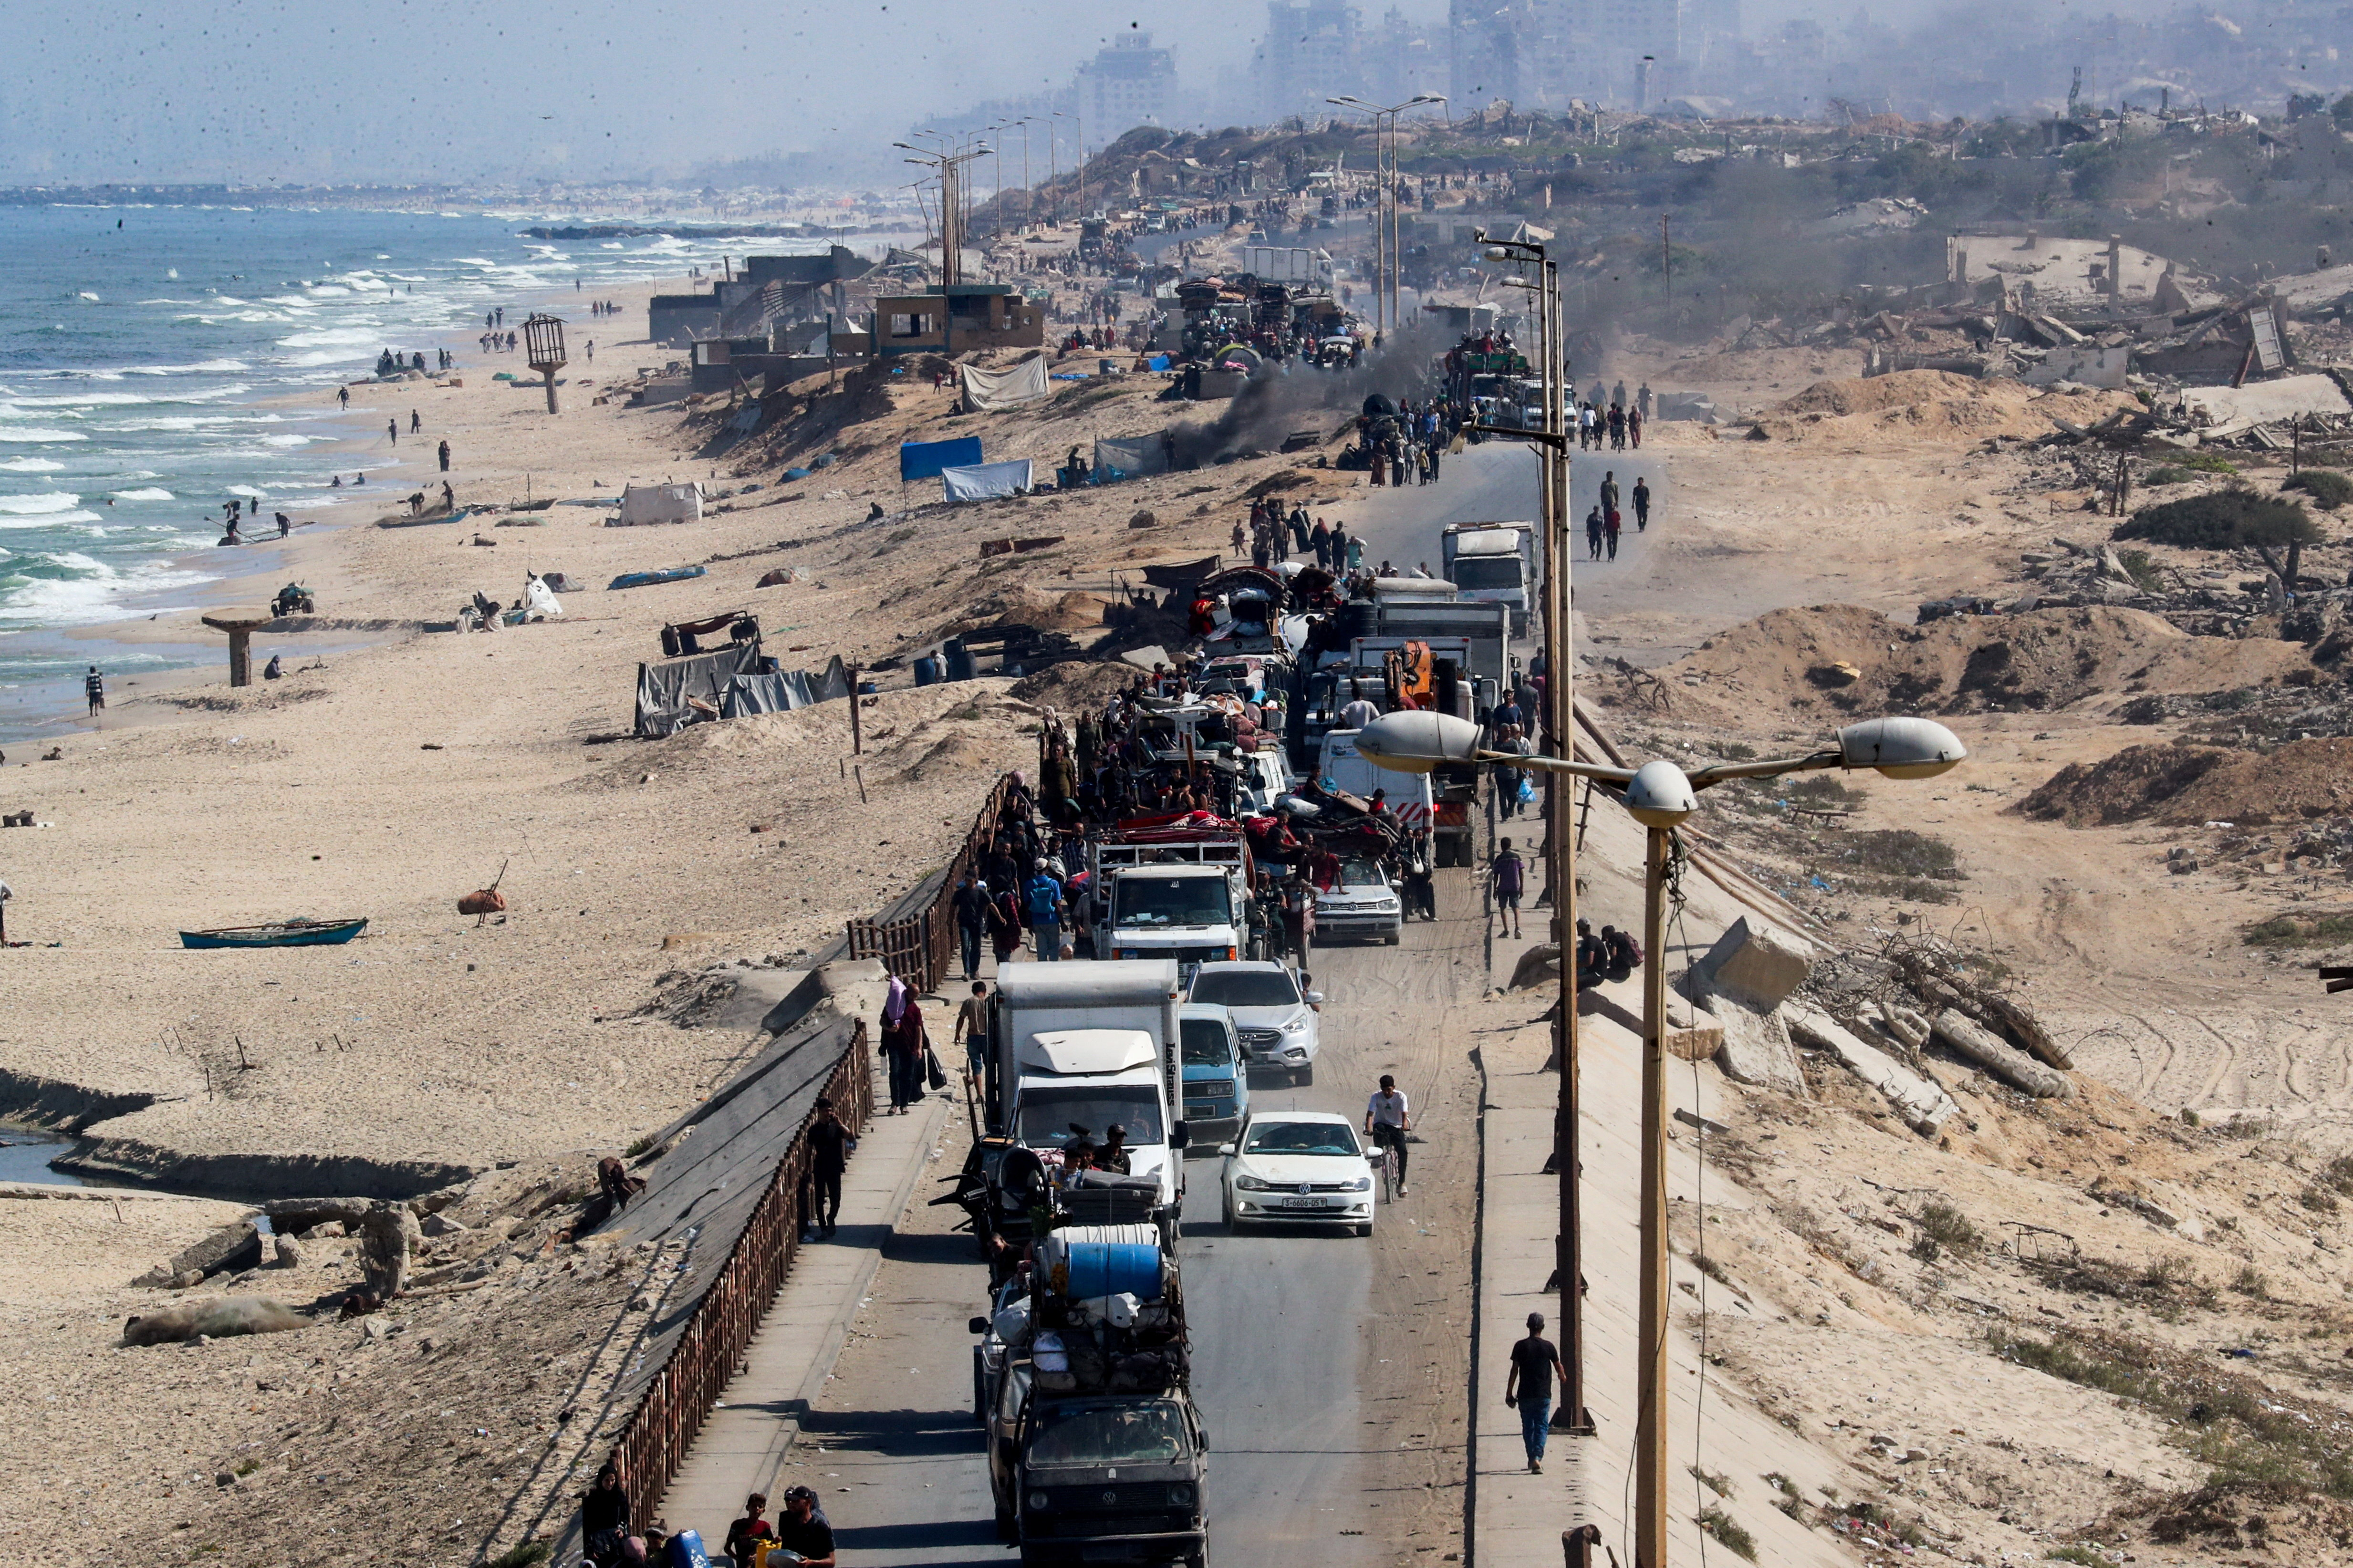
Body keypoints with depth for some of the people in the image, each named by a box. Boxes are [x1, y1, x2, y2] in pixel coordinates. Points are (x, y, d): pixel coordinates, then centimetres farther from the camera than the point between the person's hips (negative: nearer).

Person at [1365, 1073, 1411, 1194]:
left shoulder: (1401, 1096, -12)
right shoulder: (1376, 1097, -12)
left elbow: (1404, 1114, -23)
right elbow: (1370, 1114, -22)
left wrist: (1405, 1125, -44)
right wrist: (1368, 1128, -40)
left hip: (1396, 1127, 0)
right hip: (1382, 1124, 0)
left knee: (1402, 1151, -19)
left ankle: (1402, 1183, -7)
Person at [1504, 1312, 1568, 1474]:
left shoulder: (1521, 1346, -3)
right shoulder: (1548, 1346, -2)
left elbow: (1514, 1371, -4)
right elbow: (1559, 1367, 12)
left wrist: (1509, 1394, 2)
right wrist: (1564, 1378, 36)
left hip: (1525, 1395, 1)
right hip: (1543, 1394, 0)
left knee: (1528, 1427, 14)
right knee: (1542, 1427, 0)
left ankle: (1532, 1459, 21)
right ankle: (1537, 1458, -17)